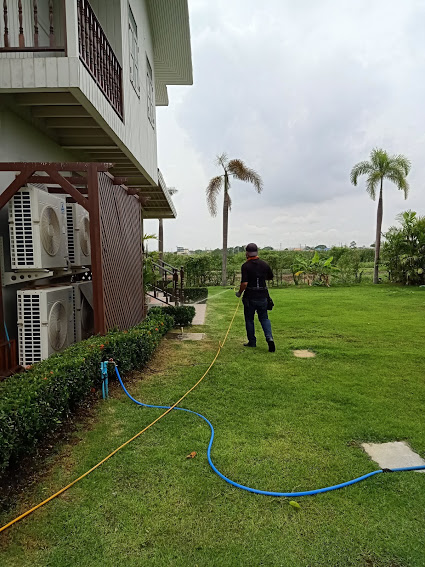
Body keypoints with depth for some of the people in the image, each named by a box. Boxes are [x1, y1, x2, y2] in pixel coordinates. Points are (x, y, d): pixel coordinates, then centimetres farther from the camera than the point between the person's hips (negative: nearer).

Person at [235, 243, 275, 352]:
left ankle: (252, 342, 19)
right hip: (263, 296, 4)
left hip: (250, 297, -4)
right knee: (264, 318, 14)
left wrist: (239, 293, -3)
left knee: (249, 319, 12)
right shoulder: (264, 264, 2)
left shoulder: (246, 266, -13)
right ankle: (269, 338, -5)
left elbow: (244, 283, -20)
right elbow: (270, 277, 16)